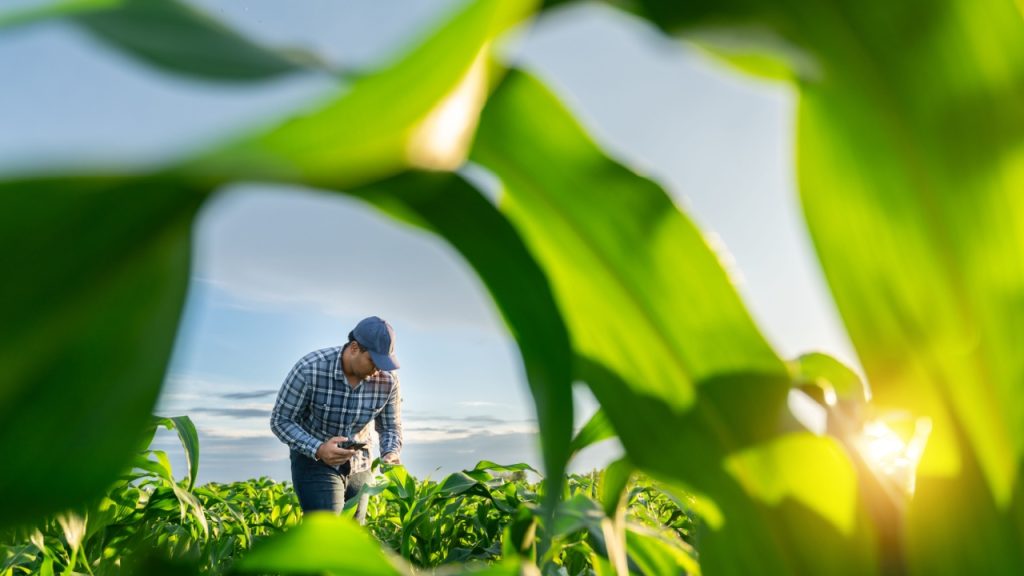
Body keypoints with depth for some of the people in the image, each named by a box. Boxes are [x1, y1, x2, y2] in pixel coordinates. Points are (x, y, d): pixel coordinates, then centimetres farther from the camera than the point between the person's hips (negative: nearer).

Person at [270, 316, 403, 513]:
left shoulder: (388, 380, -14)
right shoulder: (310, 369, -24)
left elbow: (391, 427, 1)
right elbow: (280, 421, -15)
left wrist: (391, 454, -21)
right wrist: (318, 449, -30)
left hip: (358, 467, 4)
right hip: (313, 461, -4)